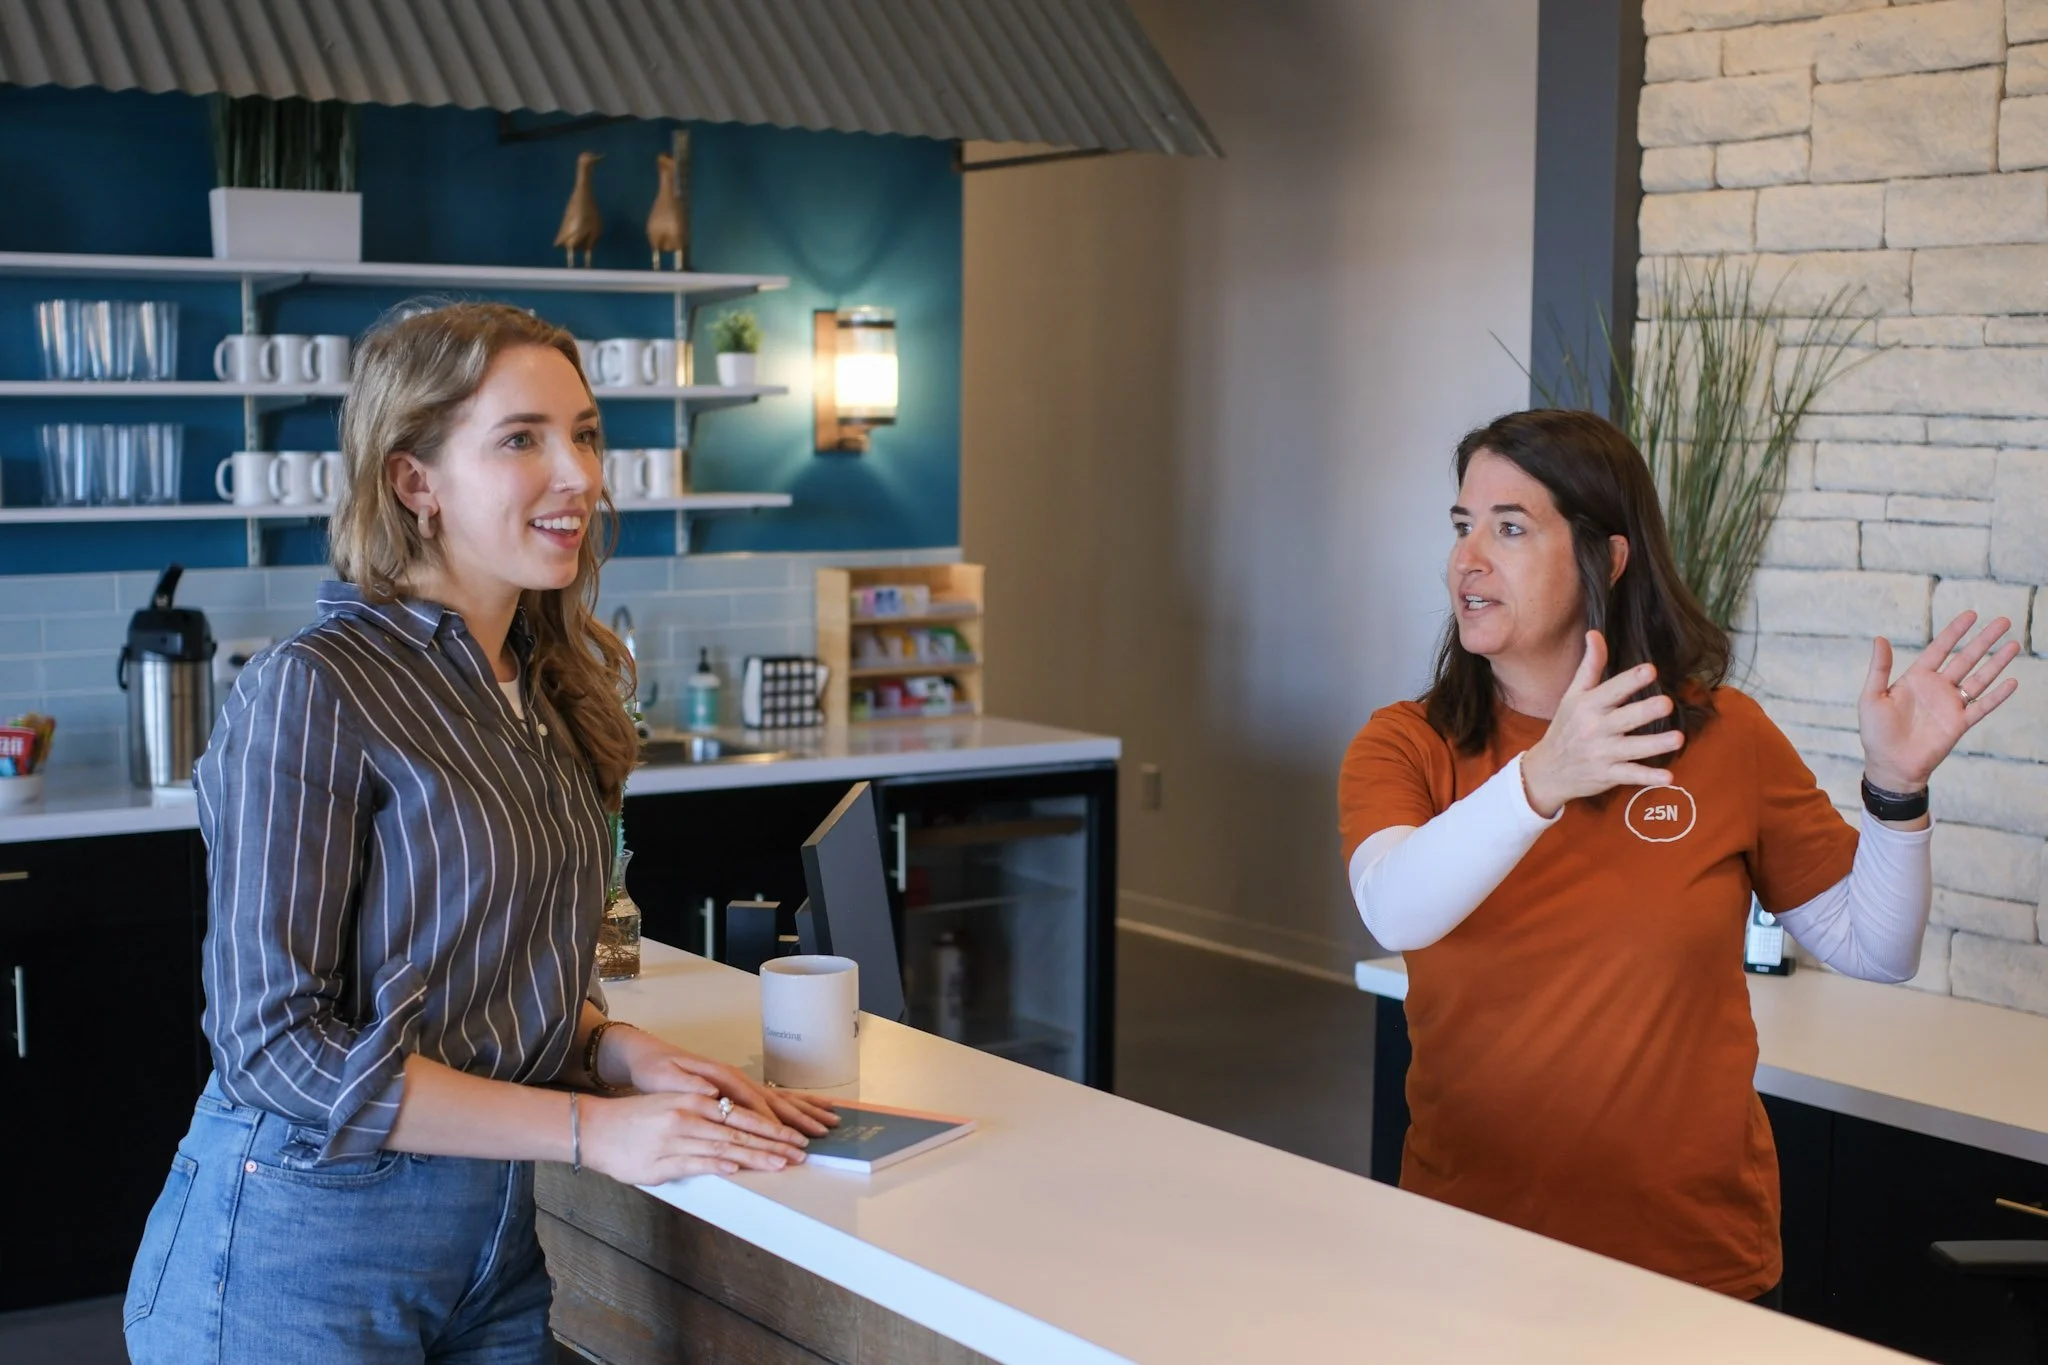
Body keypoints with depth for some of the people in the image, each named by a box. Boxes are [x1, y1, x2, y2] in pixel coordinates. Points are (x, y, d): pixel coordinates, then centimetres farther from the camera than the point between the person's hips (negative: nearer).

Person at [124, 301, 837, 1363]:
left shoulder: (545, 685, 7)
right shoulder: (312, 692, -17)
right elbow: (278, 1041, -19)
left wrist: (613, 1048, -5)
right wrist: (589, 1126, -19)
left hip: (498, 1240, 7)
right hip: (305, 1251, -7)